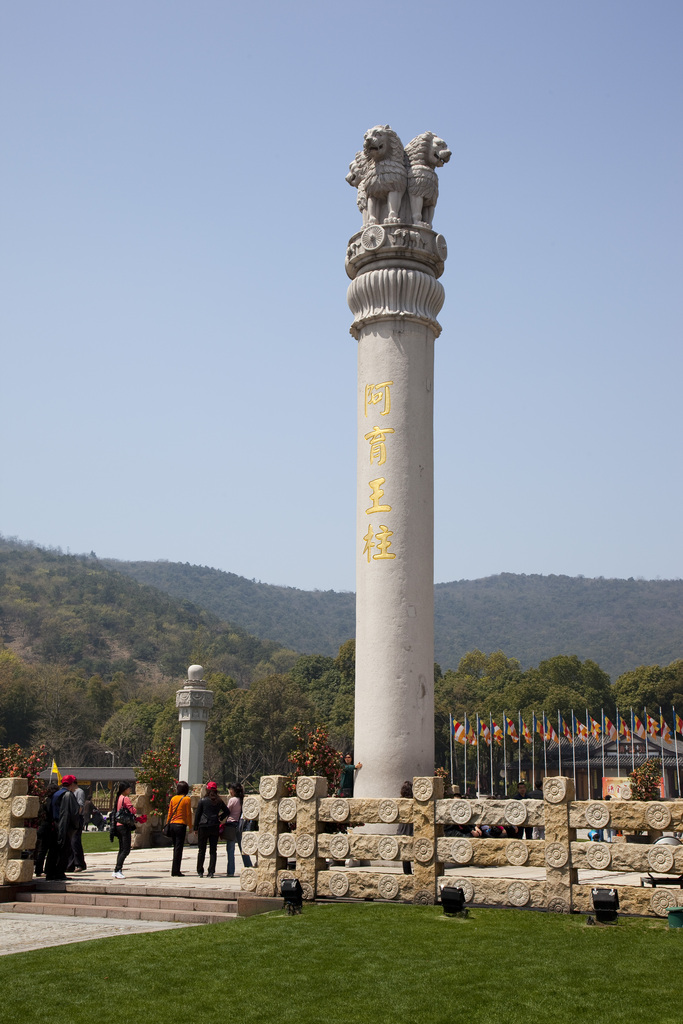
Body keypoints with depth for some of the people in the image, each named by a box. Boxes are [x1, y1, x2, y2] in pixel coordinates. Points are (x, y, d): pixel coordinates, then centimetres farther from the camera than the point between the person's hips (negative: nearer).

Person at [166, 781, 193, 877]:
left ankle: (175, 870, 16)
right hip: (181, 825, -5)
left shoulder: (173, 799, 7)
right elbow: (188, 814, -5)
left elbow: (169, 813, 10)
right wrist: (190, 826, 2)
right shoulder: (186, 799, -5)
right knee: (179, 848, -2)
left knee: (175, 848, 15)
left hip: (172, 825, 5)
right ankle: (176, 871, -4)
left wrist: (167, 824, 16)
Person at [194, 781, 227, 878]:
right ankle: (211, 872, 0)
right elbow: (226, 811, 13)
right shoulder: (219, 801, 5)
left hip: (203, 827, -2)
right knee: (213, 850, 5)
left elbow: (197, 814, -1)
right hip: (215, 827, 2)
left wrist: (196, 828, 5)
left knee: (201, 850, 6)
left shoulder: (203, 800, -3)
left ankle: (200, 872, 6)